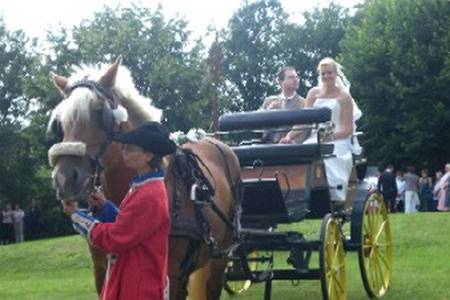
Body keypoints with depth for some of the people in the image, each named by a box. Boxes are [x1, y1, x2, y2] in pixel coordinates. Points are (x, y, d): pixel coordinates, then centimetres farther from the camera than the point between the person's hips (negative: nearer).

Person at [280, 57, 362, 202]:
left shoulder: (343, 96, 6)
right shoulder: (314, 93, 16)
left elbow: (348, 129, -1)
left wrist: (332, 136, -21)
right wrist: (289, 136, -9)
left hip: (337, 142, -3)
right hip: (315, 141, 3)